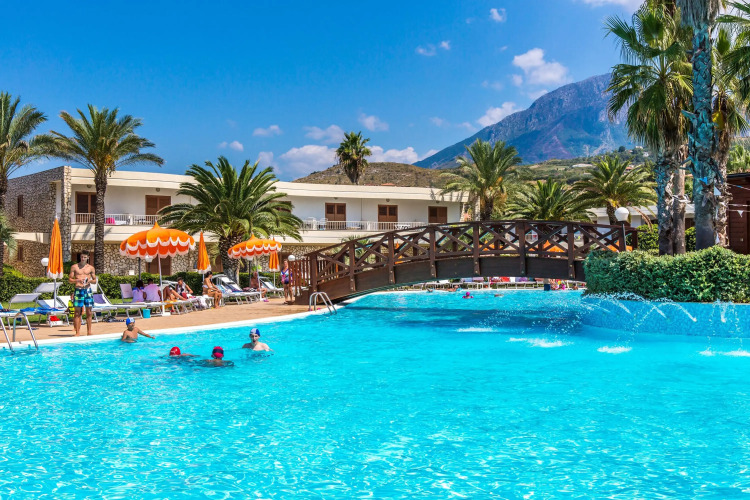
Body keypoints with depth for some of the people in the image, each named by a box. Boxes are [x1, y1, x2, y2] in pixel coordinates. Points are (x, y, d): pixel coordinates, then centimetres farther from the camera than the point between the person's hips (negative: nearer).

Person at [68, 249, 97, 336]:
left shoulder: (91, 268, 10)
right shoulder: (74, 267, 6)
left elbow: (95, 280, 13)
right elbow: (69, 279, 6)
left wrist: (90, 280, -9)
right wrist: (77, 280, -13)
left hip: (88, 290, 1)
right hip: (78, 290, -1)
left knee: (89, 312, 1)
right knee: (77, 312, -3)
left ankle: (89, 331, 8)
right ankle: (77, 332, 0)